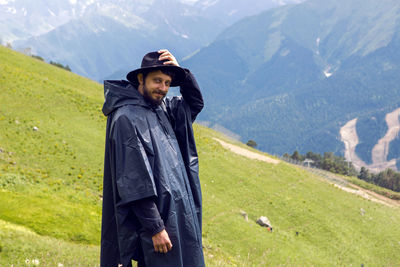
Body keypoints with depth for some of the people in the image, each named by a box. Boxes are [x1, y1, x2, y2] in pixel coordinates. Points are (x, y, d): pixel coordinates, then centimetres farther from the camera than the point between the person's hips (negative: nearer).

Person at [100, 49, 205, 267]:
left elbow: (195, 104, 23)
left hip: (182, 213, 9)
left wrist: (181, 72, 2)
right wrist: (155, 227, -21)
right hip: (157, 215, -9)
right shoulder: (126, 118, -16)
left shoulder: (162, 108, 9)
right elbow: (135, 180, -20)